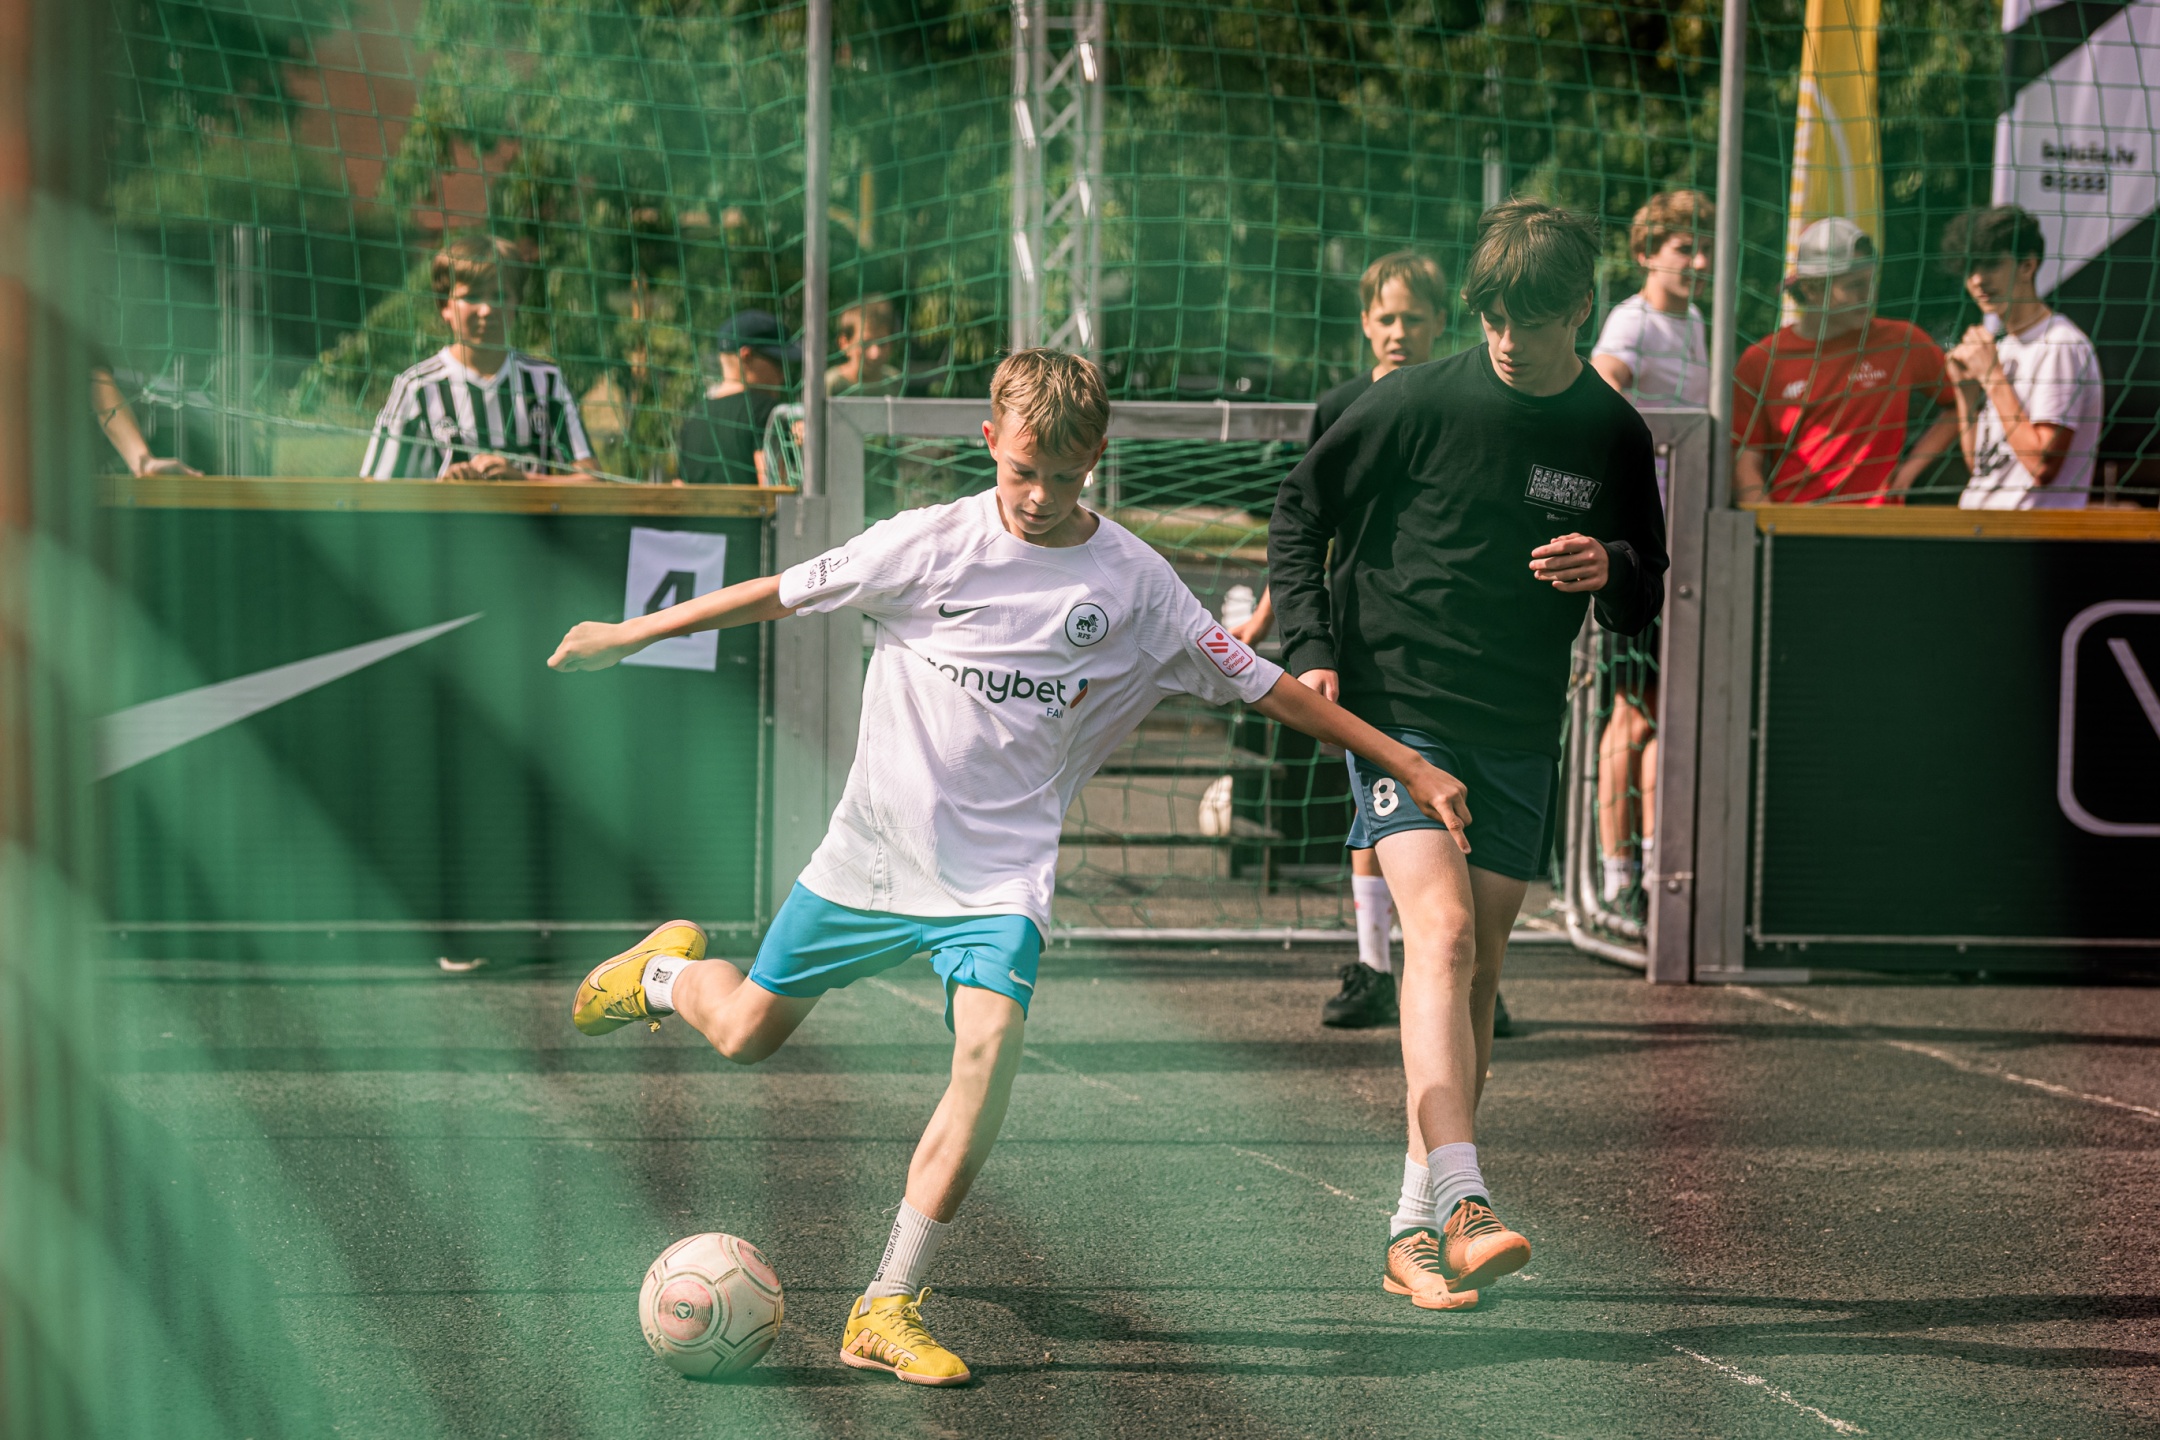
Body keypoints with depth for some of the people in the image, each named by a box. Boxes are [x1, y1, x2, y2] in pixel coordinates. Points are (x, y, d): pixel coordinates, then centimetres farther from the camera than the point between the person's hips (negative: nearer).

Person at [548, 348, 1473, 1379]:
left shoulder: (1136, 585, -5)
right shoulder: (931, 543, -8)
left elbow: (1266, 687, 0)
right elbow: (783, 594, 2)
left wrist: (1404, 764, -2)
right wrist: (628, 636, 7)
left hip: (999, 876, 0)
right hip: (871, 854, 0)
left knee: (990, 1046, -23)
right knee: (746, 1033, 9)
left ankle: (887, 1312, -18)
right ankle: (665, 972, 48)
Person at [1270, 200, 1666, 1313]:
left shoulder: (1613, 436, 4)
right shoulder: (1421, 403, -7)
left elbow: (1643, 603, 12)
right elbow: (1301, 512, 5)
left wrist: (1612, 572, -11)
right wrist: (1312, 649, -5)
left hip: (1519, 734, 4)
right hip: (1398, 707, -4)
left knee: (1474, 972, 6)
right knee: (1441, 931, -21)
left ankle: (1415, 1230, 16)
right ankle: (1464, 1207, -32)